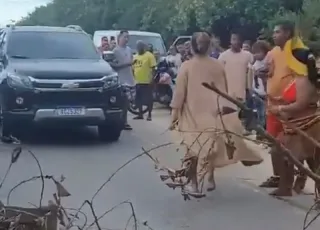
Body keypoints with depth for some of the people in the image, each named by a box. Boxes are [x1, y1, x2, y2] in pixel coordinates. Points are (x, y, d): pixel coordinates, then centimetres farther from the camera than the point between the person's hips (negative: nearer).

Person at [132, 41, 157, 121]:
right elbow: (133, 68, 19)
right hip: (138, 81, 7)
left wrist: (152, 79, -17)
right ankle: (140, 114, 21)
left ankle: (149, 115, 6)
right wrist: (133, 78, 12)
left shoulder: (149, 55, -5)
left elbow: (153, 68, -10)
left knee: (148, 98, -2)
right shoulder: (135, 57, 15)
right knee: (138, 99, 12)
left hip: (147, 81, -7)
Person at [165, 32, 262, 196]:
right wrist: (224, 109, 23)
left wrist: (174, 115, -2)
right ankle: (210, 179, 26)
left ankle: (193, 184, 3)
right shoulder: (218, 66, 3)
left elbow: (179, 93, -7)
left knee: (193, 148, 4)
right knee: (211, 147, 17)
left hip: (193, 114, -3)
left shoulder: (186, 66, -6)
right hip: (213, 114, 3)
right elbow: (224, 91, 11)